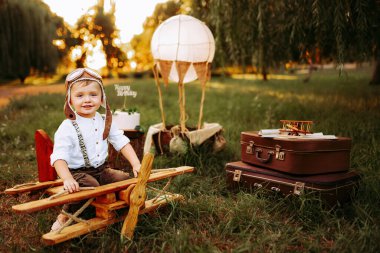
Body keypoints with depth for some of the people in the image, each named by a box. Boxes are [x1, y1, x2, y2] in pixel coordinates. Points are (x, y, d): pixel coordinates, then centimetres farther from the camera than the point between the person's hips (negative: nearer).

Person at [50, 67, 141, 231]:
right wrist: (67, 179, -37)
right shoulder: (67, 128, -14)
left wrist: (136, 164, -8)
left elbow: (122, 142, 3)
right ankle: (65, 216, -11)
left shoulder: (104, 122, 4)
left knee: (125, 180, -8)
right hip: (78, 173, -6)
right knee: (91, 186, -32)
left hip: (101, 170, 6)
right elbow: (59, 157, -20)